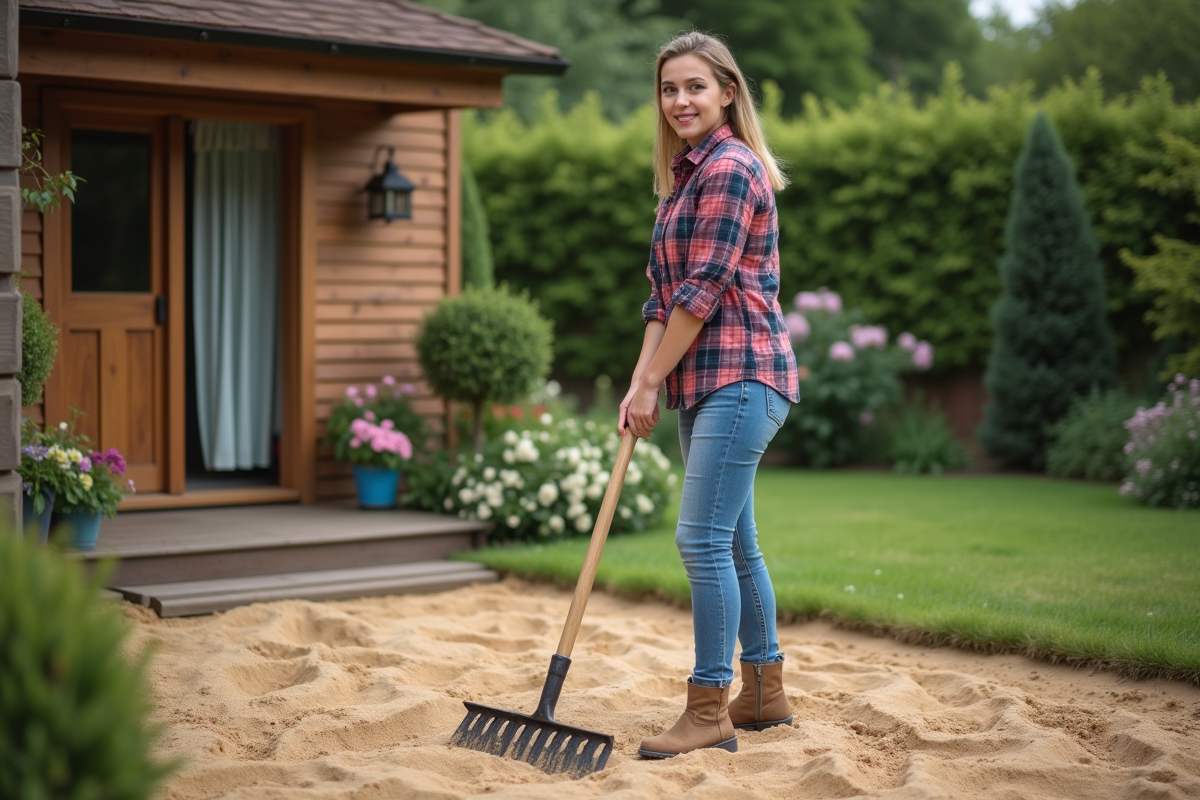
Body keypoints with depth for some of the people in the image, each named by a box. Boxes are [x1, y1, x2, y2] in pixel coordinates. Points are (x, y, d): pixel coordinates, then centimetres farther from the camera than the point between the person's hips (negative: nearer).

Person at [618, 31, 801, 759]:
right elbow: (665, 295, 15)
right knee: (733, 543, 13)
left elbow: (704, 290, -15)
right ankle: (765, 693, 23)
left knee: (703, 540, -11)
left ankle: (709, 712, -5)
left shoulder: (731, 168, -11)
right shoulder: (685, 178, 19)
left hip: (739, 376, -10)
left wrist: (652, 384, -12)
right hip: (707, 382, 10)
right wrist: (642, 382, 4)